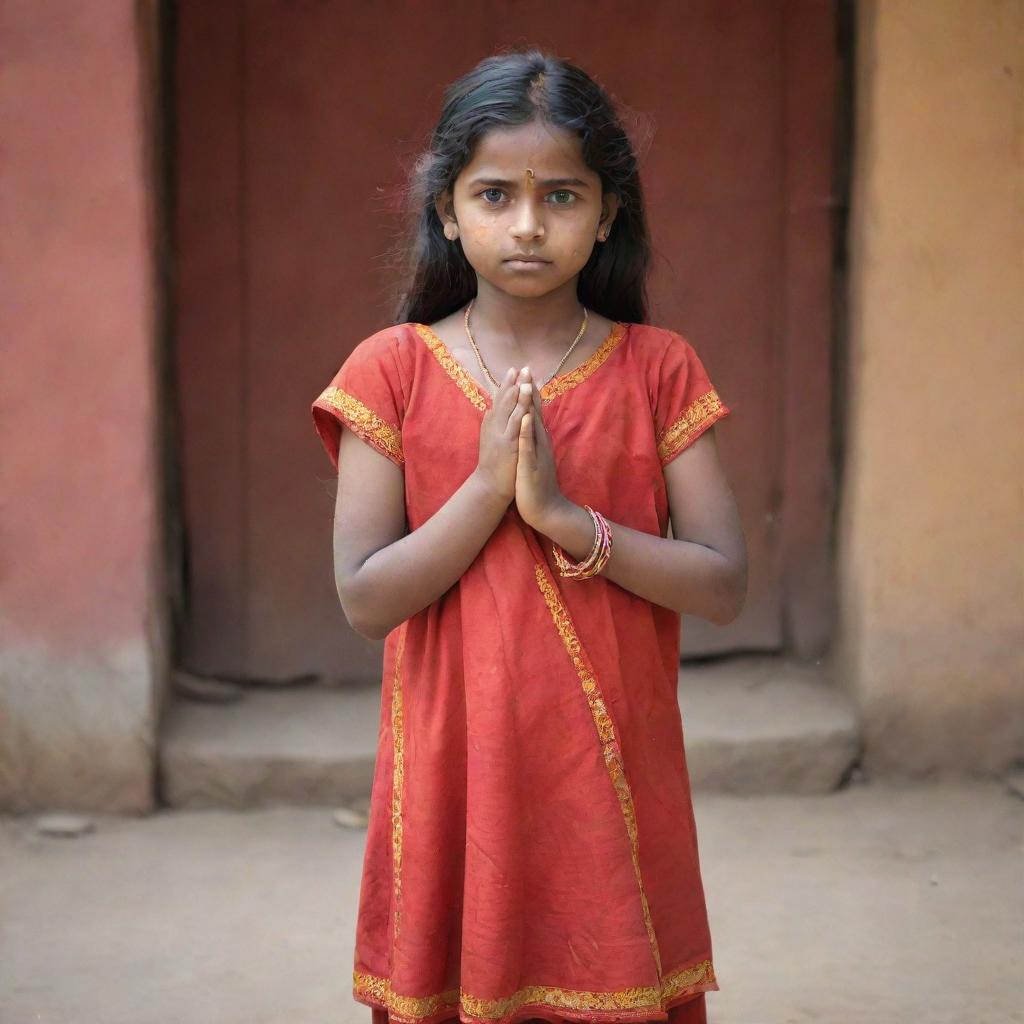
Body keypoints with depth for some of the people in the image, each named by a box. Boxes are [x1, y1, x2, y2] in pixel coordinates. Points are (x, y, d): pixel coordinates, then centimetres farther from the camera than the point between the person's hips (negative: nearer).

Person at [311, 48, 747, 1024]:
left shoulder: (656, 370, 0)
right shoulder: (394, 370, -2)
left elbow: (724, 586, -6)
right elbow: (365, 598, -8)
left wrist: (567, 517, -17)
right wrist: (487, 486, -18)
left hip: (612, 780, 1)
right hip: (456, 779, 0)